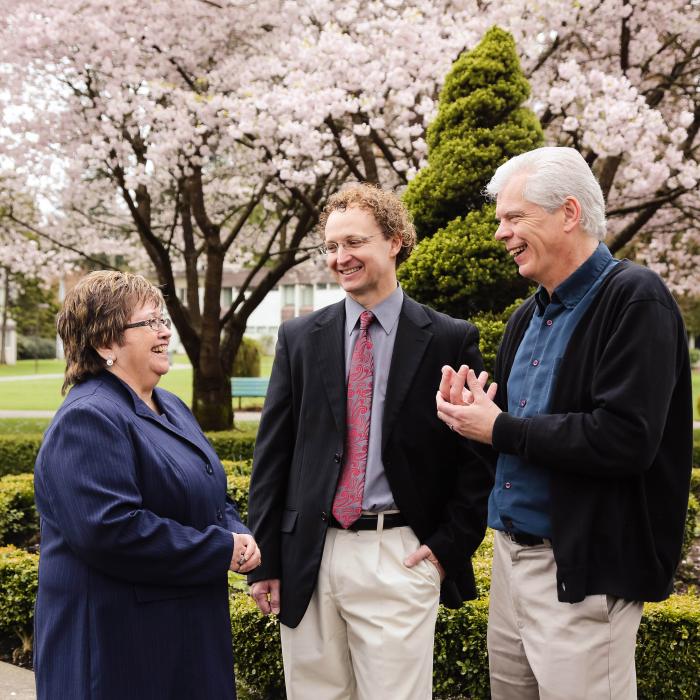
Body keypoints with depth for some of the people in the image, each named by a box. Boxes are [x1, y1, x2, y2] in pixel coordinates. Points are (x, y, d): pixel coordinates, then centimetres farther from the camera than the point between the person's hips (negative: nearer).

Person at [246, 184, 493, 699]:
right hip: (308, 558, 3)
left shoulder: (450, 340, 0)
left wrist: (451, 543, -4)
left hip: (399, 558, -2)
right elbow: (272, 452, 7)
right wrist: (264, 559, 4)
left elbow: (480, 453, 3)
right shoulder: (300, 338, 7)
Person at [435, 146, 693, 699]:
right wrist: (470, 414, -3)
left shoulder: (633, 298, -14)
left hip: (582, 571, -8)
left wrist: (500, 430, -15)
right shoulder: (529, 316, 11)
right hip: (511, 554, 8)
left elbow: (627, 439, -24)